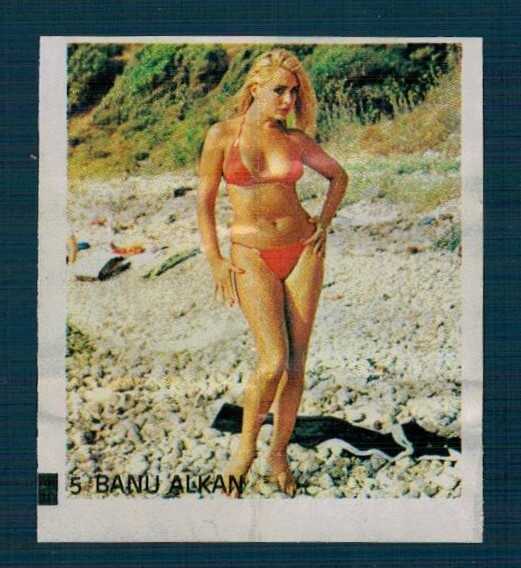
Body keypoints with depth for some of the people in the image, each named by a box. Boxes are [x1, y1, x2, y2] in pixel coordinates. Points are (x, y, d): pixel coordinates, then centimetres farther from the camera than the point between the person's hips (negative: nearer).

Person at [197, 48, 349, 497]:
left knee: (296, 363, 2)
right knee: (273, 362, -15)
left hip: (302, 251, 3)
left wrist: (324, 222, 5)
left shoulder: (296, 140, 3)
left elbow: (339, 176, 19)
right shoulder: (222, 135, -3)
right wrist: (215, 261, -5)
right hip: (253, 258, -3)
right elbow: (205, 200, 1)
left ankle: (279, 454, 20)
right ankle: (246, 447, 10)